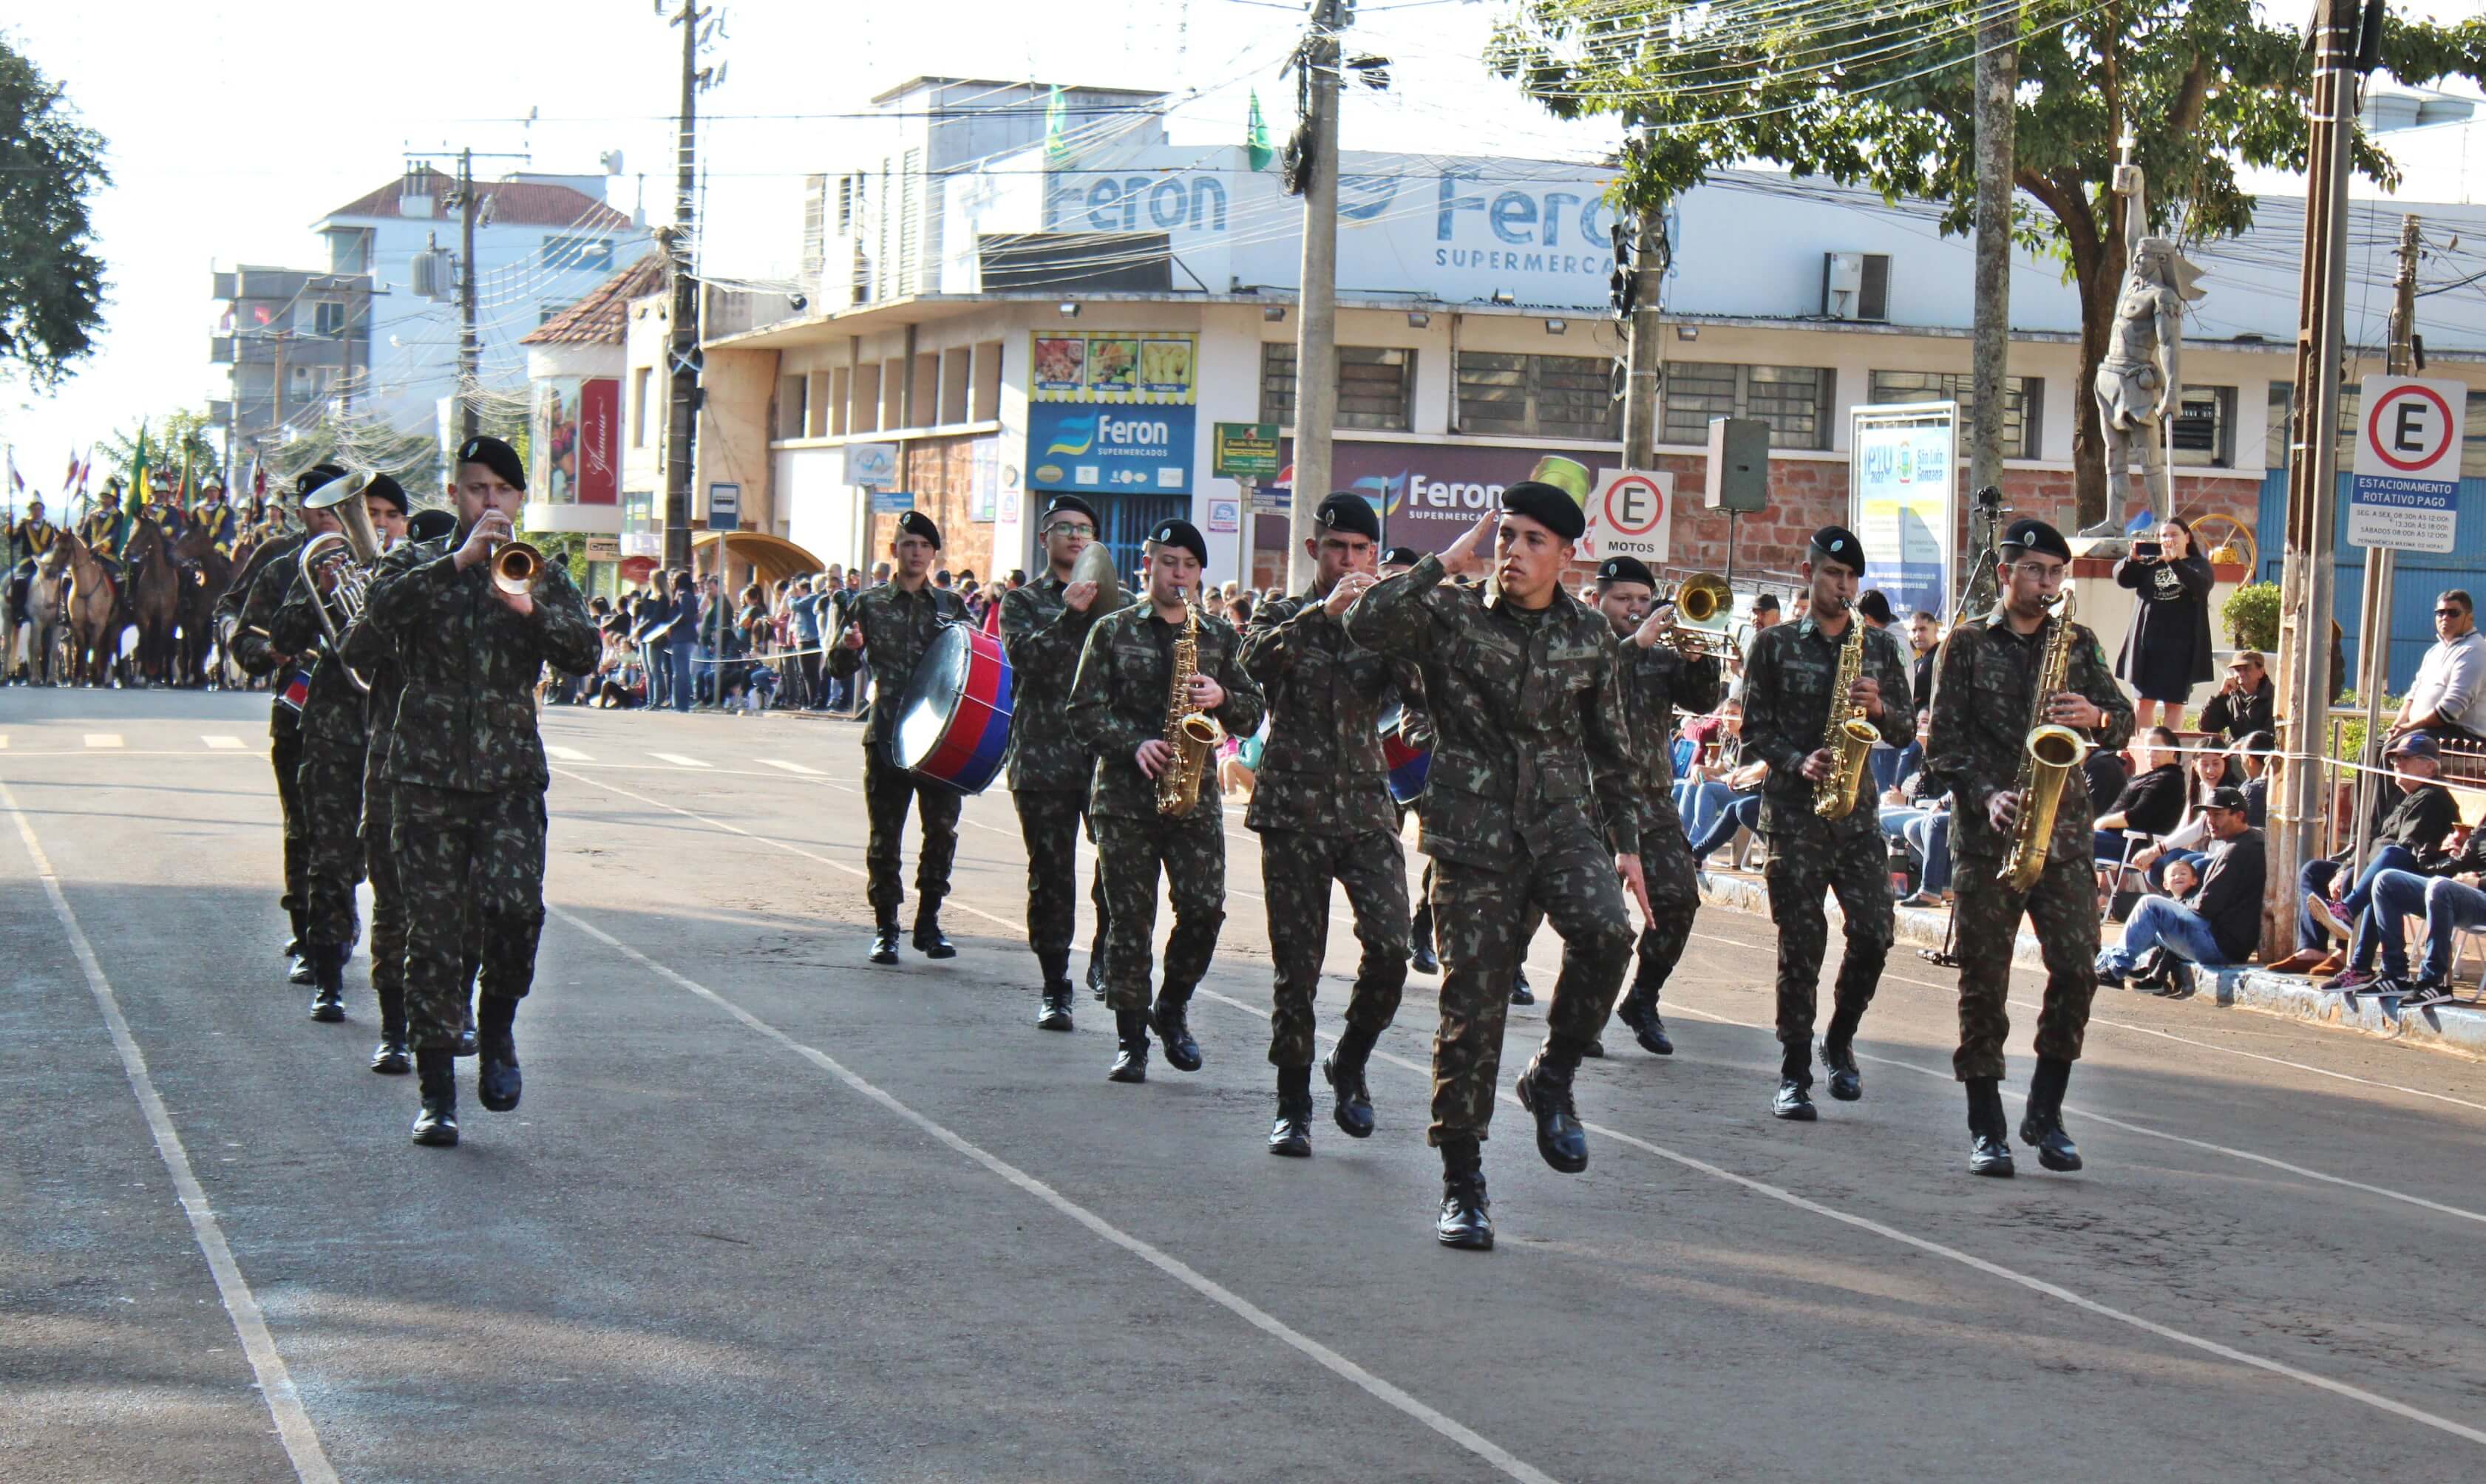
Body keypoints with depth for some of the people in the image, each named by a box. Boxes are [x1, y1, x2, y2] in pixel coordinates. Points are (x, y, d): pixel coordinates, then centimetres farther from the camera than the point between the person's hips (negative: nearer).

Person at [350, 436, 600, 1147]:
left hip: (511, 774, 0)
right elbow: (380, 613, -13)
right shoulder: (417, 562, 9)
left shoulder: (543, 575, 11)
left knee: (515, 906, -20)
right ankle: (436, 1092, 8)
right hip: (426, 774, 0)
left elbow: (585, 654, -5)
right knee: (433, 932, 0)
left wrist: (530, 606, -21)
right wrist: (458, 561, -20)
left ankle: (498, 1026, 8)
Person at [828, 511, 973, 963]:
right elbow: (839, 668, 6)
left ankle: (929, 923, 10)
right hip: (887, 735, -1)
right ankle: (885, 928, 11)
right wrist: (848, 647, -17)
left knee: (942, 830, -3)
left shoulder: (951, 605, 10)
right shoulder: (870, 605, 6)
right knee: (885, 834, 3)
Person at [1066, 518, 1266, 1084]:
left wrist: (1222, 698, -10)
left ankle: (1172, 1009, 15)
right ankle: (1130, 1038, 9)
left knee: (1205, 908, -9)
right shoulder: (1112, 631, 6)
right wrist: (1134, 744, -14)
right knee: (1130, 920, -1)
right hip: (1124, 797, -1)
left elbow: (1253, 716, 11)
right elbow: (1085, 712, 1)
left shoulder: (1221, 637, 12)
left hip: (1196, 798, 1)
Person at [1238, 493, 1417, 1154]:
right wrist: (1324, 611, -27)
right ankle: (1293, 1104, 12)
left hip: (1366, 808, 1)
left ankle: (1349, 1066, 9)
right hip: (1293, 812, -1)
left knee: (1390, 946, -15)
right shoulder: (1286, 617, 6)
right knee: (1297, 965, 0)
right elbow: (1255, 660, -17)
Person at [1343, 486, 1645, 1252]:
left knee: (1606, 933, -28)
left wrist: (1626, 843, 14)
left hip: (1563, 824, 2)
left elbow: (1613, 750, 18)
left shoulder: (1590, 637, 9)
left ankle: (1553, 1078, -2)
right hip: (1472, 832, -2)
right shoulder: (1453, 616, 0)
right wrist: (1449, 562, -14)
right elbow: (1367, 623, -19)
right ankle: (1462, 1183, 10)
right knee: (1471, 1007, -2)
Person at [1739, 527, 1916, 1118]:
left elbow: (1906, 732, 13)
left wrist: (1879, 708, -8)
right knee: (1801, 943, -4)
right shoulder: (1775, 644, 5)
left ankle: (1840, 1041, 18)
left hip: (1857, 809, 2)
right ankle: (1795, 1075, 3)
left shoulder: (1879, 645, 13)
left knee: (1874, 933, -7)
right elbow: (1754, 732, 3)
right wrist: (1799, 762, -14)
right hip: (1793, 811, -2)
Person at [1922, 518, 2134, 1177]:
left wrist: (2096, 716, -14)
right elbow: (1943, 743, 0)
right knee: (1983, 980, -1)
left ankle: (2045, 1113, 10)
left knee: (2076, 970, -6)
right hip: (1987, 834, -2)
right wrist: (1986, 795, -14)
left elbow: (2122, 720, 9)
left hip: (2062, 832, 2)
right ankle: (1986, 1128, 7)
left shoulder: (2077, 642, 14)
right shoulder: (1966, 644, 5)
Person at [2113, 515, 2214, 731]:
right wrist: (2133, 558, -14)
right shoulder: (2150, 565, 13)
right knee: (2144, 699, 1)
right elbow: (2121, 578, 5)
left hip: (2181, 644, -3)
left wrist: (2173, 561, -26)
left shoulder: (2199, 565, 5)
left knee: (2175, 702, 0)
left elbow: (2200, 585, -15)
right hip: (2148, 641, 3)